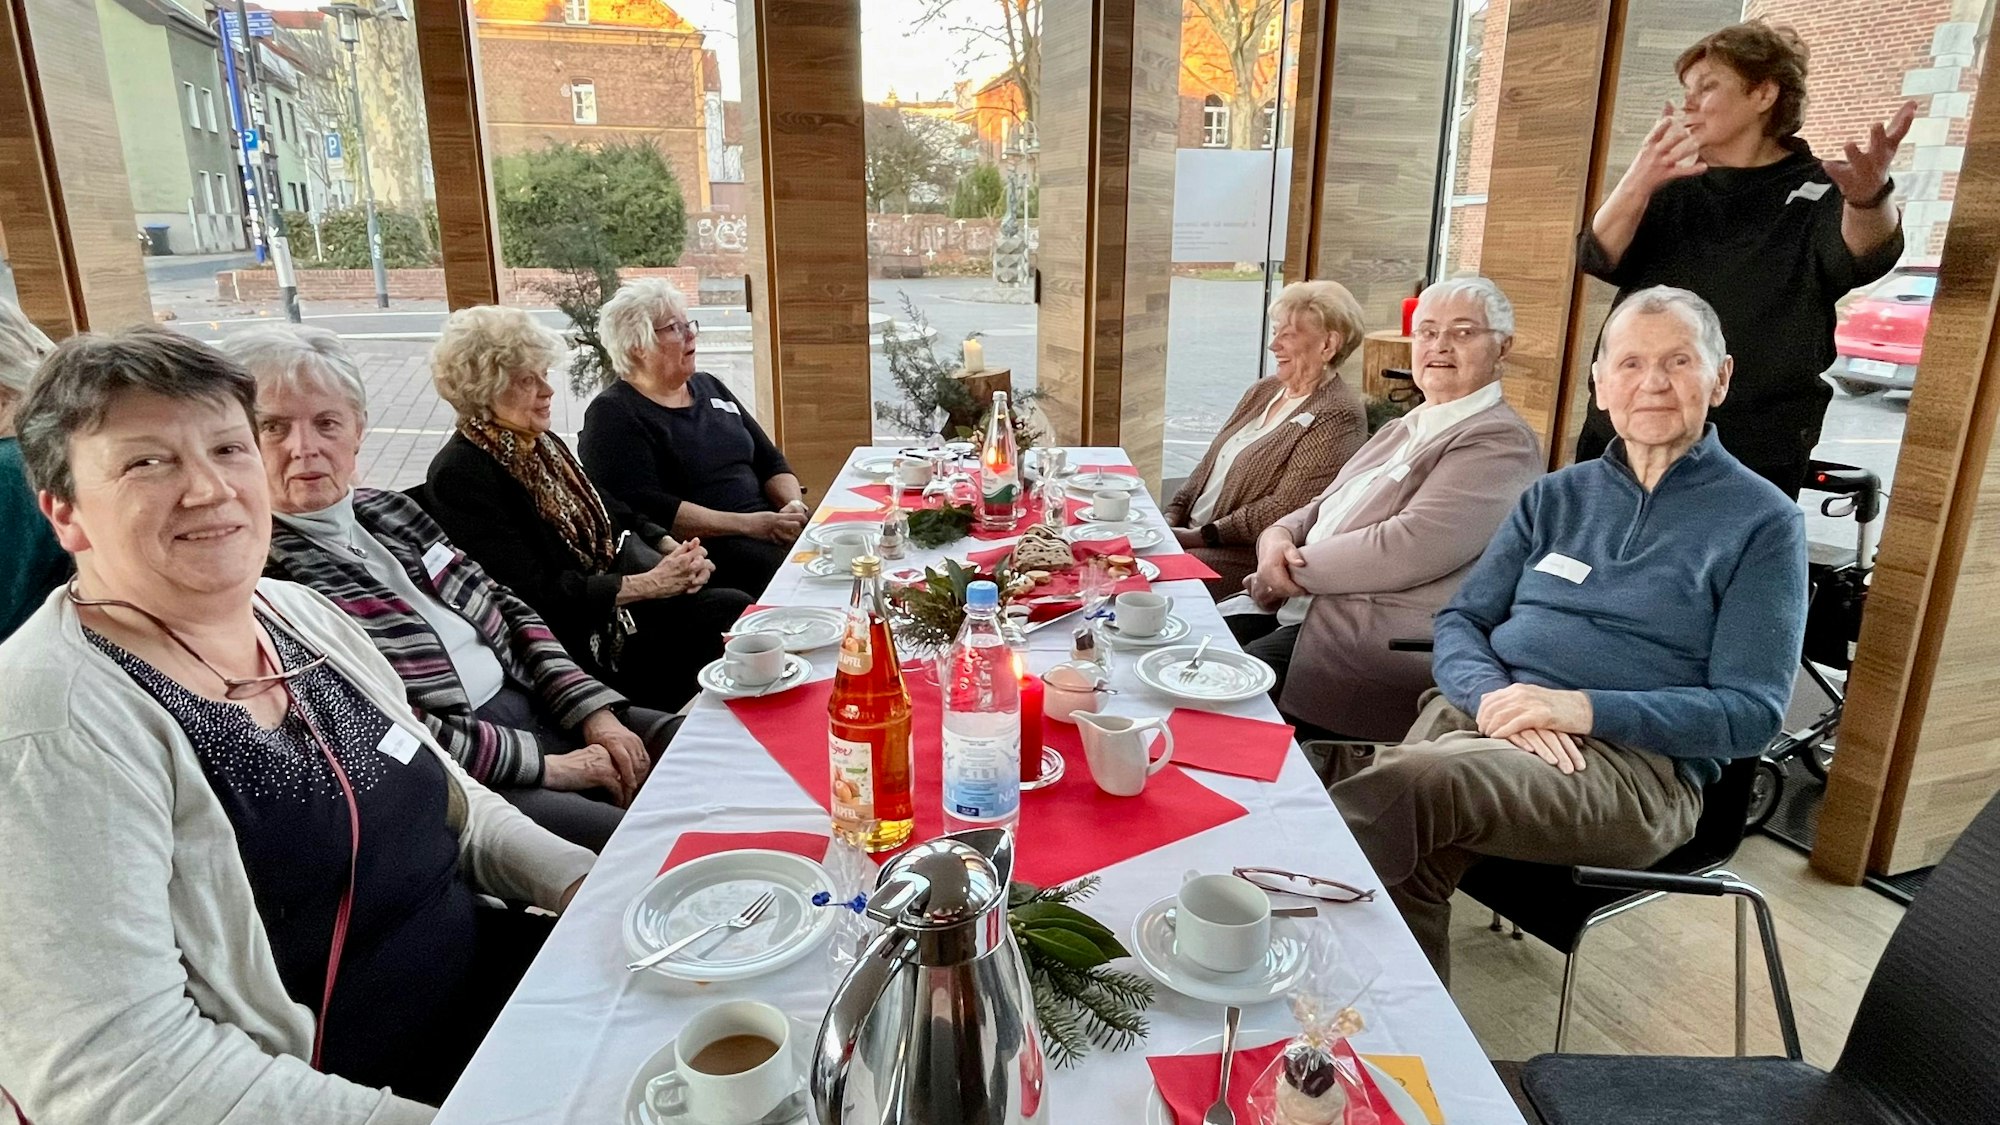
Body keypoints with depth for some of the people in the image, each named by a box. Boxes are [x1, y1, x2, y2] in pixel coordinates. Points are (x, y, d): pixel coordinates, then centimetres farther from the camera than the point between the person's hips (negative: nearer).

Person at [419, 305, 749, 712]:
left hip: (624, 602, 8)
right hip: (579, 639, -8)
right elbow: (533, 595, -20)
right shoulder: (460, 475, -15)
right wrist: (648, 584, -21)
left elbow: (613, 513, 17)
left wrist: (673, 550, -4)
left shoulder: (545, 444, 12)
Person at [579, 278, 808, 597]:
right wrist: (749, 524, -20)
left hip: (766, 531, 8)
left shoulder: (708, 387, 20)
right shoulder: (613, 415, -2)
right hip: (702, 549, -7)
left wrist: (794, 505, -3)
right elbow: (648, 510, -15)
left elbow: (771, 462, 20)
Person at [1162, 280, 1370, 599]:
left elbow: (1284, 511, -18)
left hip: (1251, 554, -8)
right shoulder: (1263, 390, 14)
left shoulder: (1338, 417, -12)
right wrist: (1173, 516, 2)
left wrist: (1202, 536, -17)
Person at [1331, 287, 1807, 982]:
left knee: (1416, 781, -35)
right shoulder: (1557, 495, 18)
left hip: (1637, 761, -3)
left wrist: (1583, 709, -16)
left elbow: (1752, 713, -2)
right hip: (1480, 712, 4)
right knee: (1407, 861, -30)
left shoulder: (1763, 522, 5)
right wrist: (1494, 696, -12)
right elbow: (1460, 621, 12)